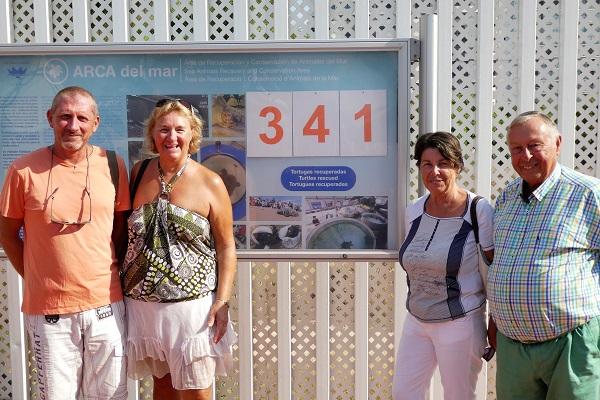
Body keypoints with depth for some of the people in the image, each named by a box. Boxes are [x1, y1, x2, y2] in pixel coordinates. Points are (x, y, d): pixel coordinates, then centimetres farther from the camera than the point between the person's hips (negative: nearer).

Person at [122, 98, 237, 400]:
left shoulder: (210, 183, -7)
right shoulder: (139, 172, 4)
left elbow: (227, 247, -4)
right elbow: (127, 231, 13)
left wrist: (223, 300, -11)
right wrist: (124, 280, 6)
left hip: (192, 306, -3)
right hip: (142, 304, 4)